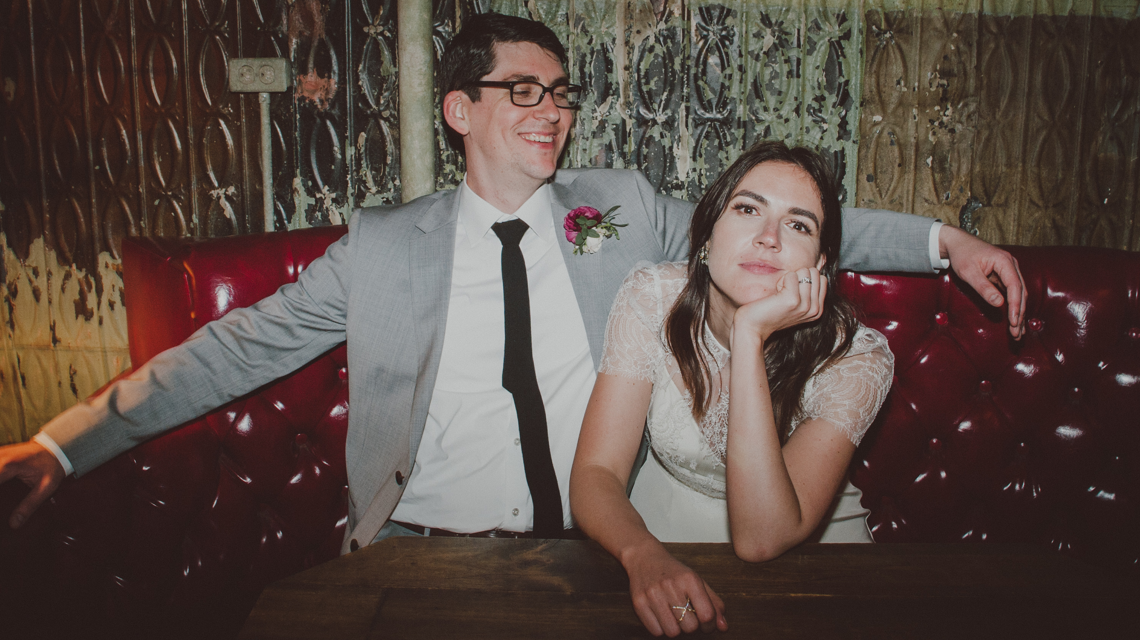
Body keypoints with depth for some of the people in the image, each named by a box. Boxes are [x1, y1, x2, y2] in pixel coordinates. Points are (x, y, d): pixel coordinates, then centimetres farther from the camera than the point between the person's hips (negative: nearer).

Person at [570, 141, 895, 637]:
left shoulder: (855, 359, -17)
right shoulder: (652, 299, -13)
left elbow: (761, 539, -27)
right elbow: (596, 472, -14)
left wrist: (750, 334, -32)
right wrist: (643, 555, -35)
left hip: (808, 558, -1)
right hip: (667, 535, 1)